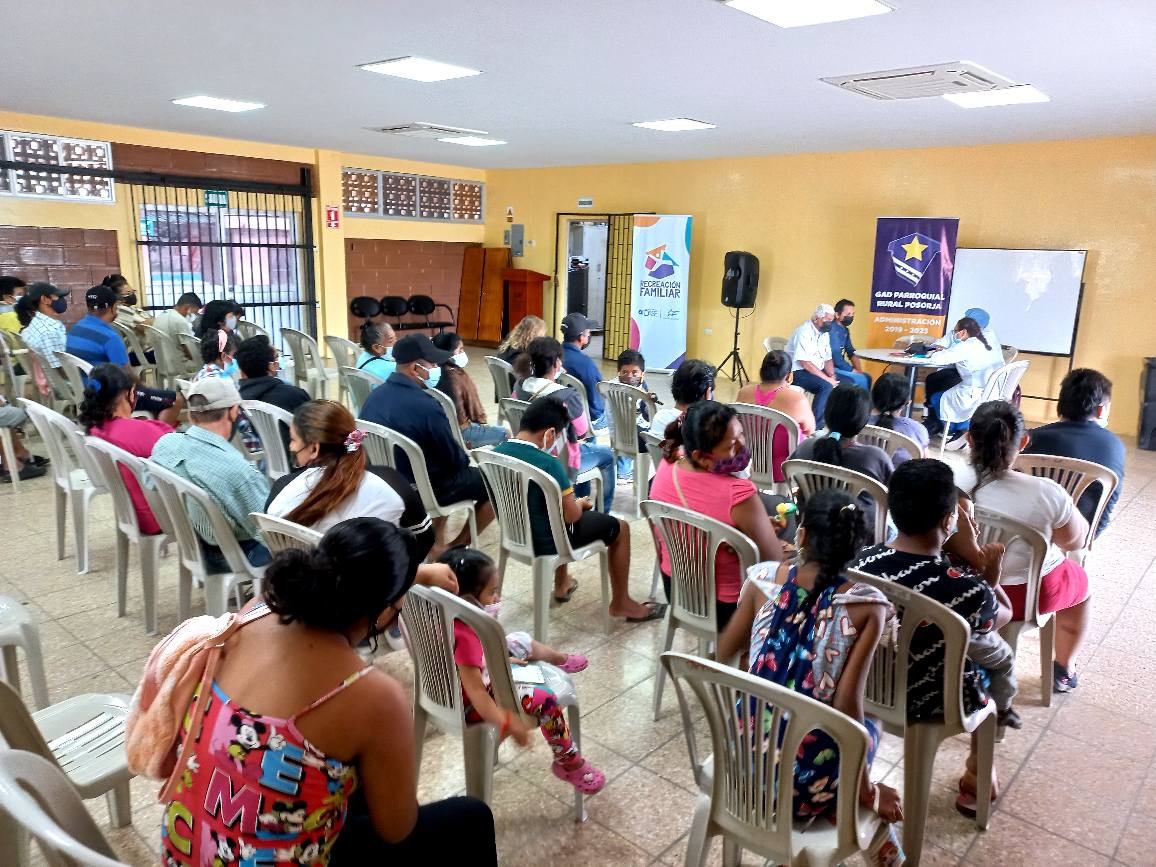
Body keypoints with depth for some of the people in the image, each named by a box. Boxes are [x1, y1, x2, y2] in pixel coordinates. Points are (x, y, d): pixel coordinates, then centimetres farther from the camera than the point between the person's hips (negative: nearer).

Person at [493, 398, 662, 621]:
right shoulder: (548, 464, -29)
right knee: (619, 527, 12)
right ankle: (620, 603, 23)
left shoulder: (497, 452, -7)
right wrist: (580, 504, 1)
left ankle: (561, 585, 44)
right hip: (546, 542, -7)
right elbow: (571, 515, -22)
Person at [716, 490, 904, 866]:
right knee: (869, 727, 31)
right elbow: (847, 707, -15)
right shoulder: (865, 605, -13)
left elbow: (723, 652, 6)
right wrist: (867, 789, -2)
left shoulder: (765, 579, -7)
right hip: (805, 782, -3)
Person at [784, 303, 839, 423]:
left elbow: (828, 359, 14)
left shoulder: (825, 333, 11)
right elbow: (805, 363, -23)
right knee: (826, 386, -30)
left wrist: (832, 376, -6)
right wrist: (827, 379, -22)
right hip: (799, 372, -9)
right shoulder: (804, 332, -17)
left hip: (818, 372, 9)